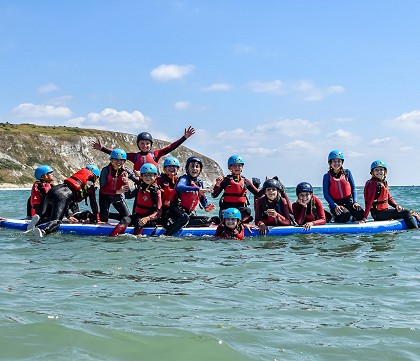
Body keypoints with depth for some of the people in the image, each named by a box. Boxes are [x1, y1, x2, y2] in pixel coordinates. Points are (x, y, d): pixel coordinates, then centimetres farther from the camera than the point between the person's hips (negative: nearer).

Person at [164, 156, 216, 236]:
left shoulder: (200, 182, 13)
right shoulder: (184, 178, -8)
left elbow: (202, 198, 24)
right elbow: (179, 187, -33)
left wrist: (206, 207, 0)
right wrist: (197, 189, -43)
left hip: (189, 213, 8)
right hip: (177, 211, -8)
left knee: (208, 221, -6)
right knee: (185, 217, -38)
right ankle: (166, 235, -38)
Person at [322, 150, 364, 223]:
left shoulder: (347, 172, 7)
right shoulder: (327, 176, 0)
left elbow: (353, 188, 7)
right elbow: (326, 195, -5)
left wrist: (355, 202, -9)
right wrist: (335, 206, -18)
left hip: (349, 201, 3)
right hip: (335, 203, -2)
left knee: (360, 214, -25)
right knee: (345, 216, -33)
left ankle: (354, 219, 11)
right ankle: (336, 218, 3)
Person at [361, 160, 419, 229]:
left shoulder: (384, 183, 12)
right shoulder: (373, 183, -16)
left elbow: (389, 198, 17)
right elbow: (369, 201, -22)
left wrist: (396, 205, -3)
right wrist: (364, 218, -25)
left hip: (384, 210, 10)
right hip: (378, 213, -10)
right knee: (406, 213, -14)